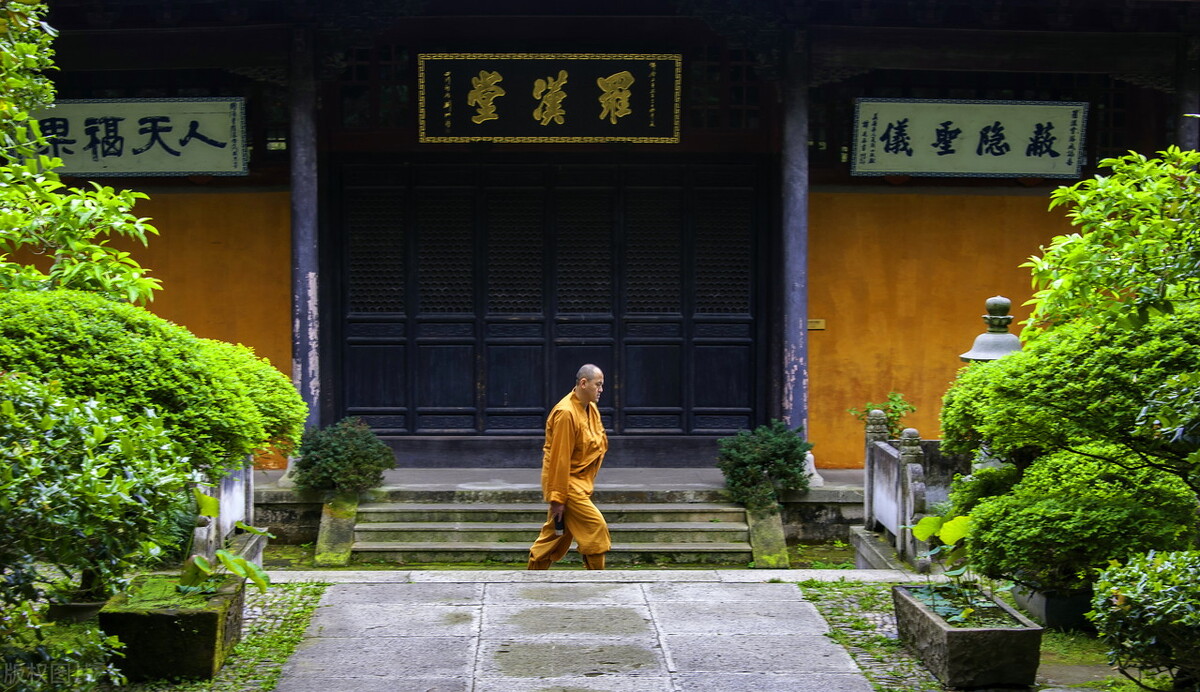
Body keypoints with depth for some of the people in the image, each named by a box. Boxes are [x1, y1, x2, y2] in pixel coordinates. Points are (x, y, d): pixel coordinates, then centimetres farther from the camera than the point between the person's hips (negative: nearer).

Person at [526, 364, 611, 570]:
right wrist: (557, 498, -21)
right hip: (565, 481, -9)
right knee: (596, 526, -12)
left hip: (579, 481, 9)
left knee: (556, 534, 13)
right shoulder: (566, 413, -20)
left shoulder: (592, 410, 9)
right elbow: (560, 458, -21)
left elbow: (600, 443, 23)